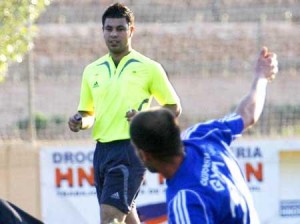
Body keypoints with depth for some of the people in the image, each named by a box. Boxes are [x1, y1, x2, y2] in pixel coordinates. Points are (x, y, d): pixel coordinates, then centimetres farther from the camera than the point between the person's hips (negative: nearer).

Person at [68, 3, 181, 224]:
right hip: (102, 149, 6)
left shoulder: (149, 68, -1)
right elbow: (88, 113, 20)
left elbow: (174, 107, 4)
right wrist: (80, 122, -3)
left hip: (130, 149, -6)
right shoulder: (92, 70, 12)